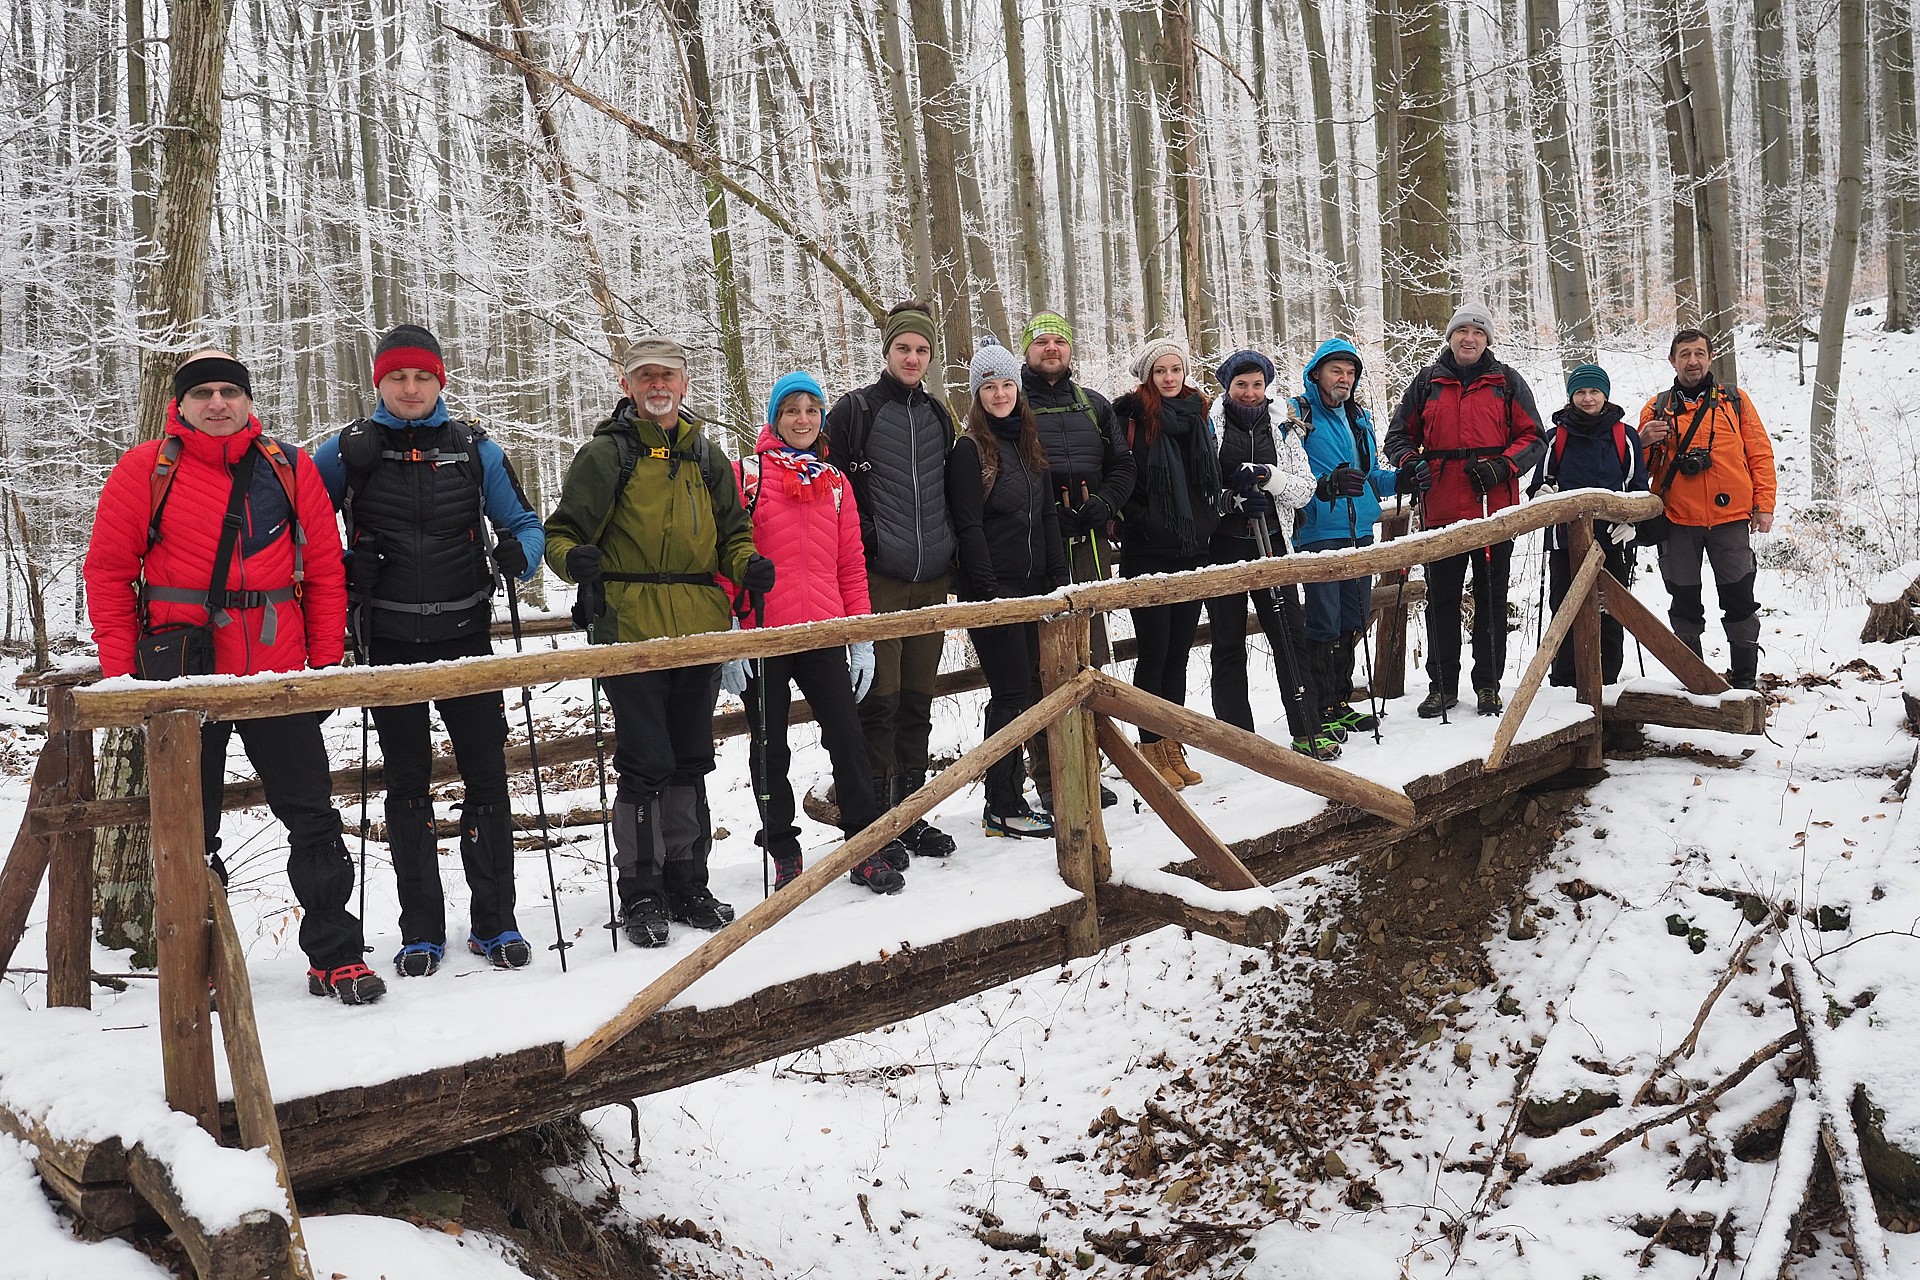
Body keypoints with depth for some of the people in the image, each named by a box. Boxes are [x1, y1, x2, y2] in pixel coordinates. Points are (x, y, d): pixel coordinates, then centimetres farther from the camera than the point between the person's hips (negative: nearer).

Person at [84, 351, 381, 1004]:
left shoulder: (291, 469, 5)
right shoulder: (145, 471, 0)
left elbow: (324, 571, 6)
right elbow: (108, 571, 2)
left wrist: (326, 661, 1)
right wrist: (122, 671, -4)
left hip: (279, 673, 1)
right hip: (185, 678, -1)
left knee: (313, 817, 2)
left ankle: (334, 956, 10)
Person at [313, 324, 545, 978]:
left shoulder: (474, 449, 4)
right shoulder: (349, 451, 2)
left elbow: (524, 524, 6)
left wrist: (517, 553, -16)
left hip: (464, 636, 0)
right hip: (389, 644, 0)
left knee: (486, 777, 1)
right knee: (407, 785, 6)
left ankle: (495, 922, 12)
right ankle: (421, 931, 15)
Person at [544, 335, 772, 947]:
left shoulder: (707, 456, 15)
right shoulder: (605, 454, 1)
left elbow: (732, 532, 21)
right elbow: (561, 531, 0)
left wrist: (747, 566, 0)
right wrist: (575, 557, -23)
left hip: (699, 632, 5)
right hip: (631, 630, -5)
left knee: (690, 763, 11)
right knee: (645, 765, -5)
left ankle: (686, 882, 22)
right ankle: (640, 892, 6)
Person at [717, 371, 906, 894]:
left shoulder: (835, 483, 14)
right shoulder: (746, 474, 0)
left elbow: (851, 564, 14)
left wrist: (863, 637, 8)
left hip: (823, 634, 3)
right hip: (762, 636, -3)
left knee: (848, 738, -1)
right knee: (771, 749, 7)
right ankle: (783, 852, 19)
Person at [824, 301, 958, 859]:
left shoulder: (938, 415, 15)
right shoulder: (854, 411, -3)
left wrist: (950, 549, 16)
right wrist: (861, 540, -8)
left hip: (932, 581, 6)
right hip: (878, 581, -5)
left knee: (917, 701, 10)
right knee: (881, 699, -7)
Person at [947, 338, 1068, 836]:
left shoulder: (1030, 444, 14)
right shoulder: (969, 449, -7)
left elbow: (1048, 516, 15)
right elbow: (969, 527, -13)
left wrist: (1058, 580, 8)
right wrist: (989, 592, -17)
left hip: (1032, 588, 7)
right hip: (993, 589, -7)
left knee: (1024, 691, 8)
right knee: (1013, 693, -7)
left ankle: (1005, 800, 16)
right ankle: (1003, 809, -1)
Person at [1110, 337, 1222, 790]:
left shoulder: (1197, 416, 11)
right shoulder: (1130, 415, -6)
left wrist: (1209, 521, 10)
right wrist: (1138, 521, -15)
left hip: (1193, 550, 5)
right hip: (1147, 554, -5)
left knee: (1178, 653, 10)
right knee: (1154, 651, -3)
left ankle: (1173, 748, 17)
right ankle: (1152, 749, 6)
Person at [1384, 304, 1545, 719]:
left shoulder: (1507, 382, 7)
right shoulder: (1427, 383, 10)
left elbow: (1532, 437, 6)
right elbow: (1400, 433, 16)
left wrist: (1503, 466, -12)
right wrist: (1409, 463, -6)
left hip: (1495, 508, -1)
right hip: (1441, 509, 1)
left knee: (1491, 598, 5)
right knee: (1441, 599, 5)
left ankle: (1488, 685, 14)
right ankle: (1442, 685, 14)